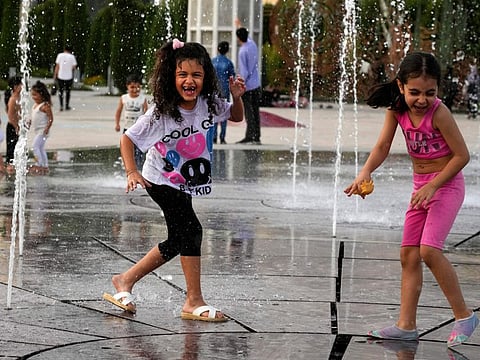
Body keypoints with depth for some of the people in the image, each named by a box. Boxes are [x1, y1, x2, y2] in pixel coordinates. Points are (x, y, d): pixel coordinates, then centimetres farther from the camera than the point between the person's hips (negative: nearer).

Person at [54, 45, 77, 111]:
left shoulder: (60, 55, -3)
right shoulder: (72, 56, -5)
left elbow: (57, 66, -1)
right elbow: (74, 67, -5)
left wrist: (55, 76, 5)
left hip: (60, 76, 0)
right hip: (69, 77, 0)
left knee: (60, 91, 10)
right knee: (68, 91, 16)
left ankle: (61, 105, -1)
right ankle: (67, 105, 21)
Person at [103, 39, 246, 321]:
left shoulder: (209, 104, -11)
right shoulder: (160, 113, -24)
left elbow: (237, 117, 8)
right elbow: (127, 139, -14)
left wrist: (237, 97, -12)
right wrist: (132, 173, -25)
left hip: (186, 184, 7)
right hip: (162, 181, -7)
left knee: (177, 242, 12)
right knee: (191, 229, -19)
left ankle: (125, 281, 26)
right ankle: (194, 302, -11)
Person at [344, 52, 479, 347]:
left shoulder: (438, 113, -22)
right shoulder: (397, 109, -6)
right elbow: (383, 146, -7)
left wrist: (433, 186, -21)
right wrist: (366, 172, -25)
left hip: (446, 183, -7)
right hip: (421, 185, 7)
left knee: (429, 250, -20)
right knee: (409, 254, 7)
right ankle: (406, 325, 12)